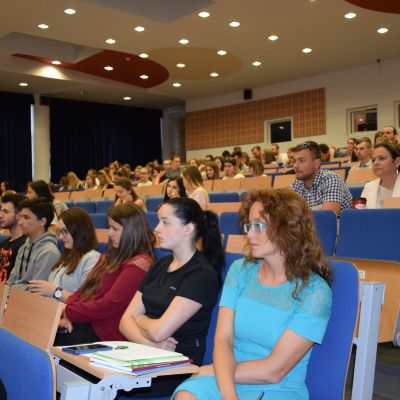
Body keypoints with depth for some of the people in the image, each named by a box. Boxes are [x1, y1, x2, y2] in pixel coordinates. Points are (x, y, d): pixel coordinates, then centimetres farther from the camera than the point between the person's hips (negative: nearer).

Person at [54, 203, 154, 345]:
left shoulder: (138, 264, -13)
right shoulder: (111, 257, 17)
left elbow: (106, 306, -18)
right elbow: (83, 291, 12)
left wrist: (68, 311, -7)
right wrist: (66, 315, -6)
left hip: (105, 333, -8)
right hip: (87, 322, 8)